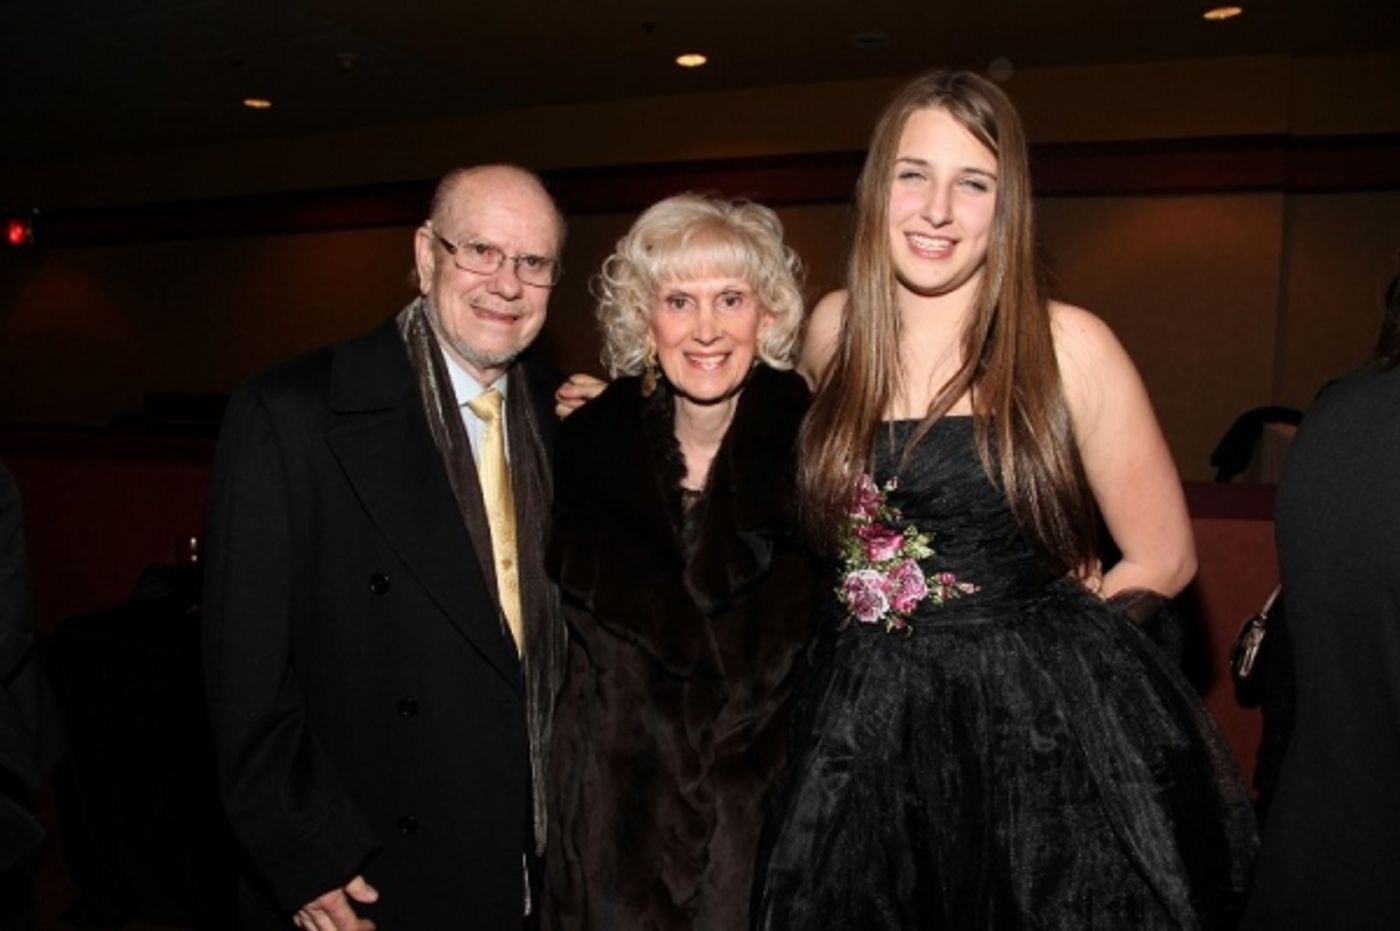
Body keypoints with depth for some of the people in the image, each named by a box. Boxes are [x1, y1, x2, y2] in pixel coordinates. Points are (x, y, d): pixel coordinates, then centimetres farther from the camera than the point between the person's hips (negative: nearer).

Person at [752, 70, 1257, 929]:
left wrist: (1023, 633, 3)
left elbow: (1163, 559, -2)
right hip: (871, 731, 3)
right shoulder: (835, 329, 0)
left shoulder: (1069, 346, -10)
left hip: (1043, 729, -3)